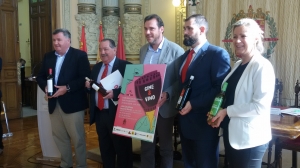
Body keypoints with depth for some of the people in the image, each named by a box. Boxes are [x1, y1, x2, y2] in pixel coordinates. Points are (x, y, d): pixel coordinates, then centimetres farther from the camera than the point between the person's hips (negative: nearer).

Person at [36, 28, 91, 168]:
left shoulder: (80, 55, -6)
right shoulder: (48, 56, 13)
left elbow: (85, 78, -14)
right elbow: (40, 76, 14)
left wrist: (67, 88, -21)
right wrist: (45, 87, -7)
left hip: (72, 103, -6)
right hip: (54, 103, 6)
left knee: (78, 138, 4)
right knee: (59, 137, 16)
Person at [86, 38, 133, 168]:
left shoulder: (125, 66, -11)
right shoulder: (96, 67, 12)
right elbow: (92, 88, 17)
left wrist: (114, 93, -29)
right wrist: (89, 86, -5)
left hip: (117, 114, -7)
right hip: (99, 114, 7)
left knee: (122, 149, 8)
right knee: (105, 148, 20)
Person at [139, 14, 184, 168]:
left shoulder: (176, 50, -11)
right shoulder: (143, 50, 8)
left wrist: (167, 95, -25)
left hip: (164, 107, -5)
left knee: (165, 147, 13)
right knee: (146, 146, 15)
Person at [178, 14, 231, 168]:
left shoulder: (218, 54, -11)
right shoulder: (185, 56, 15)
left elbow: (220, 88, -18)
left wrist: (193, 104, -19)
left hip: (203, 121, -7)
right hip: (185, 120, 8)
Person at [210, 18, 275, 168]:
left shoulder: (262, 66, -16)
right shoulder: (238, 65, 9)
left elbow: (260, 106, -22)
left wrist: (227, 111, -17)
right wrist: (218, 111, 0)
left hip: (250, 139, -8)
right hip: (232, 134, 8)